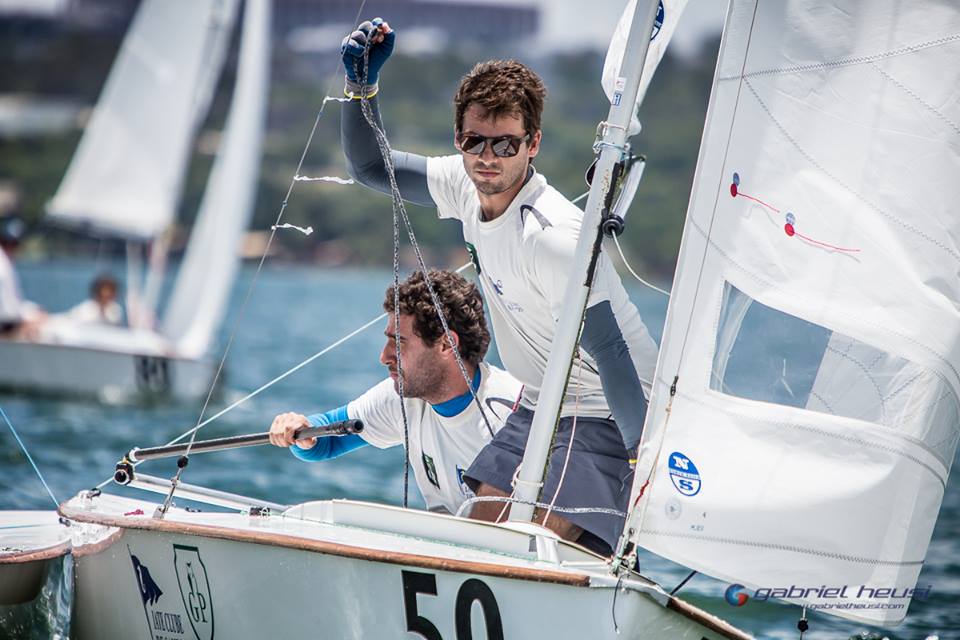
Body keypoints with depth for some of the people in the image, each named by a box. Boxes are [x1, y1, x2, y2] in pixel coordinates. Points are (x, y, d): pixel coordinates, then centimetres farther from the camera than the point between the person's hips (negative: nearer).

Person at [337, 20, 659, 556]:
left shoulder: (554, 236, -28)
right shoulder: (468, 185, -3)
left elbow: (610, 353, -30)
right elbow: (371, 166, 11)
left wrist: (645, 460, -32)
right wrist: (362, 84, -5)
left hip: (611, 416, -9)